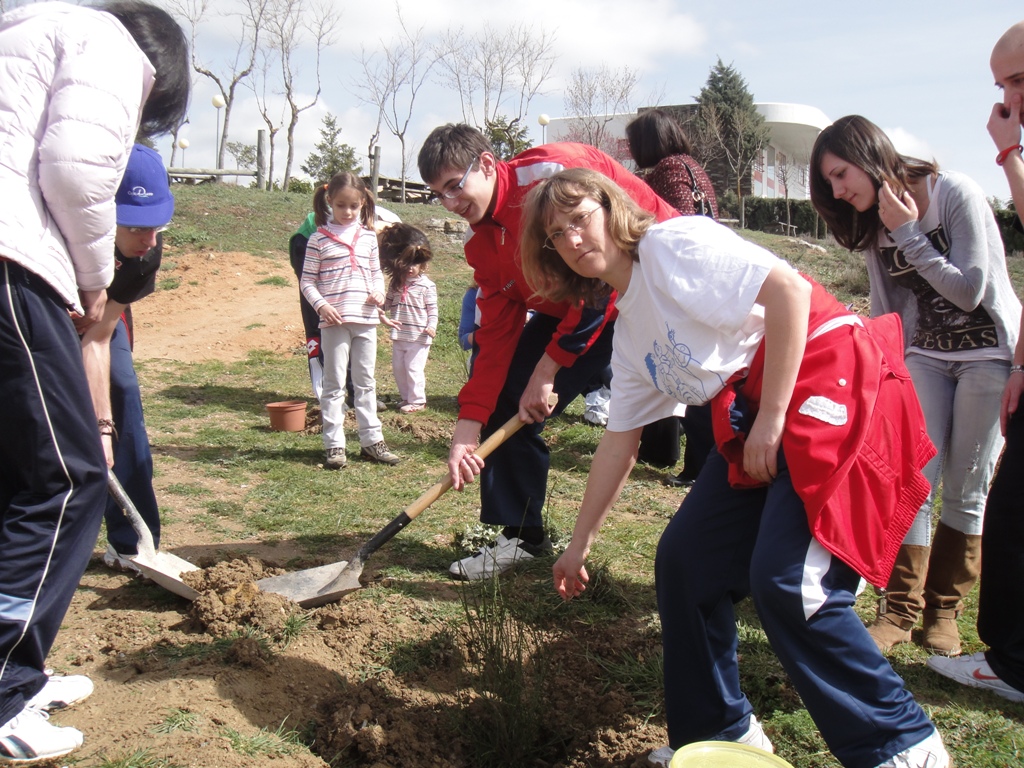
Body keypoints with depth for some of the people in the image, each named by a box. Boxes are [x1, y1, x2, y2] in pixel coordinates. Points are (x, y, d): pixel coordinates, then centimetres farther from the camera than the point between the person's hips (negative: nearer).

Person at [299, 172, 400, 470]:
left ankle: (371, 440, 19)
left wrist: (379, 292, -3)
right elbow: (307, 281, 0)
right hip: (334, 322, -4)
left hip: (366, 320, 4)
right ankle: (334, 445, 8)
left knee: (366, 382, 11)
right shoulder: (319, 238, -2)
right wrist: (321, 305, -15)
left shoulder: (368, 236, 9)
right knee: (334, 384, 2)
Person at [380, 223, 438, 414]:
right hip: (399, 335, 6)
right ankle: (406, 397, 26)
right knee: (398, 367, 12)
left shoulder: (427, 285, -7)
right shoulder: (396, 283, 8)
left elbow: (432, 308, -6)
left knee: (413, 368, -6)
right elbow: (388, 303, 16)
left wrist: (431, 326, -20)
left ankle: (417, 400, 6)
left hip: (418, 336, -6)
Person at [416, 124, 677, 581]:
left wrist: (549, 366, -21)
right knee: (506, 405, -1)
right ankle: (518, 537, 13)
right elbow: (496, 334, -1)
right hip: (570, 311, 7)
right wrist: (468, 427, -9)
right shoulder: (482, 240, -1)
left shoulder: (556, 172, -25)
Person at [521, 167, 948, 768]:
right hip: (752, 423, 9)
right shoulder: (628, 327, 17)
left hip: (828, 384, -9)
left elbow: (788, 288, -18)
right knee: (682, 560, 4)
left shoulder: (672, 243, -7)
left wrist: (772, 417, -17)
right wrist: (580, 544, 24)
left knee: (788, 582, -17)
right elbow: (620, 441, 21)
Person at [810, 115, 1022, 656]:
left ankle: (943, 608, 16)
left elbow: (970, 290, -19)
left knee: (965, 491, 2)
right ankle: (900, 608, 1)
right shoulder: (875, 222, 3)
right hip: (924, 356, 5)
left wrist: (908, 234, -19)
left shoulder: (955, 193, -15)